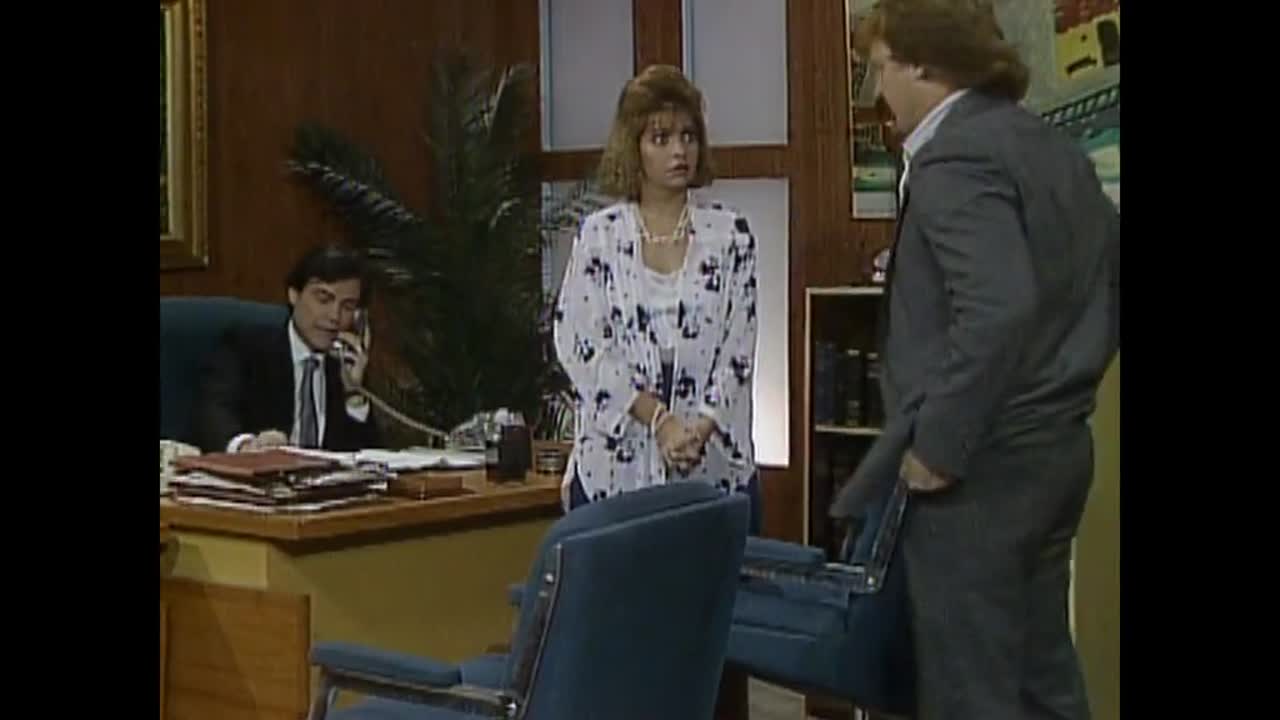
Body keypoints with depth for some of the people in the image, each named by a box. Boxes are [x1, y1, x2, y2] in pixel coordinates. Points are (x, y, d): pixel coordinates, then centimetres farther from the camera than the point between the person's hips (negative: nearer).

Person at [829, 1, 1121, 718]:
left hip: (981, 463, -9)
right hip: (1055, 446, 10)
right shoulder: (1056, 149, 13)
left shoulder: (954, 158, -17)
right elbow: (1112, 285, 20)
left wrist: (938, 446, -22)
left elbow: (997, 309, -29)